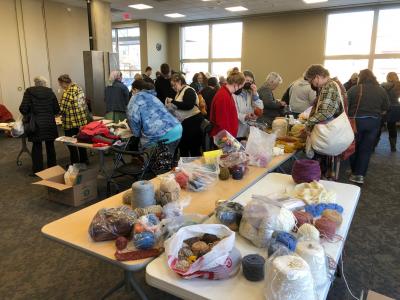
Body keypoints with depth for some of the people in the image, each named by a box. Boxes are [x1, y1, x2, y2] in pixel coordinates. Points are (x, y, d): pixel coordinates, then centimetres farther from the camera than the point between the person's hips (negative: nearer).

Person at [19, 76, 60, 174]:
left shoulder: (29, 92, -2)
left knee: (37, 147, 6)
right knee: (50, 146, 12)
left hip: (36, 124, -1)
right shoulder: (50, 92, 2)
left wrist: (27, 115, 12)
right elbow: (57, 109, 1)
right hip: (49, 123, 2)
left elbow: (23, 108, -9)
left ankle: (37, 171, 10)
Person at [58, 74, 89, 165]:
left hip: (71, 123, -8)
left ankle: (75, 163, 11)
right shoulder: (79, 88, 6)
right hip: (82, 121, 8)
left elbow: (62, 109, -21)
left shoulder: (67, 92, -18)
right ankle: (84, 160, 28)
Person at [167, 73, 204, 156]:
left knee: (194, 149, -3)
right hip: (184, 123, 10)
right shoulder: (180, 92, 15)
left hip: (193, 121, -10)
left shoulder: (189, 90, -12)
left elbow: (188, 105, -28)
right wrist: (171, 105, 6)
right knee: (182, 147, 16)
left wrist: (173, 101, -21)